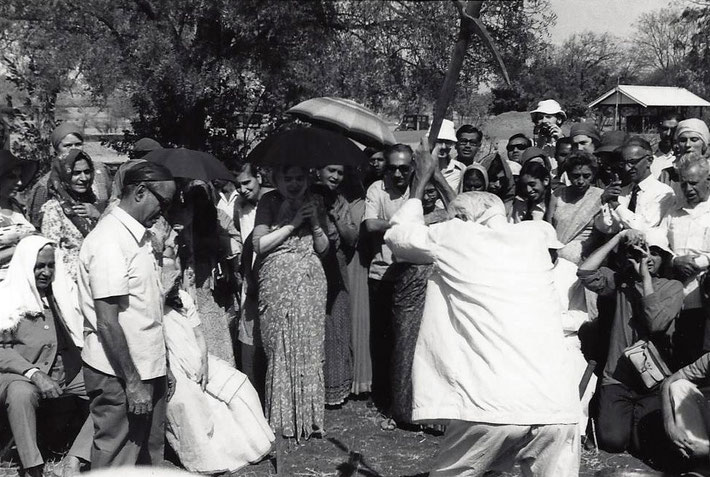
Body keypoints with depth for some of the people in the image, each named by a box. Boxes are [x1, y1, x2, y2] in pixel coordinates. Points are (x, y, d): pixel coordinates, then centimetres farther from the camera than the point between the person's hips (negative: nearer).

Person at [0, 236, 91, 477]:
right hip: (21, 376, -5)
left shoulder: (62, 294, 13)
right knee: (21, 393, -38)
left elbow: (79, 337, 15)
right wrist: (35, 374, -21)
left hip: (66, 374, 5)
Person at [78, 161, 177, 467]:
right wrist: (132, 382, -20)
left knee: (150, 458, 17)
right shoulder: (109, 241, -18)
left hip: (147, 371, 9)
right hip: (120, 377, -9)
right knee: (117, 463, 1)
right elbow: (108, 321, -21)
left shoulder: (138, 237, 13)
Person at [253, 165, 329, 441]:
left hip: (311, 283, 2)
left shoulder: (315, 203, 11)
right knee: (280, 348, -3)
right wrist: (292, 223, -11)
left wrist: (315, 223, -7)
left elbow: (323, 249, 10)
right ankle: (282, 417, 6)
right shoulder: (269, 202, 2)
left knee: (310, 348, -1)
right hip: (277, 283, -2)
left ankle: (309, 416, 8)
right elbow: (259, 244, -9)